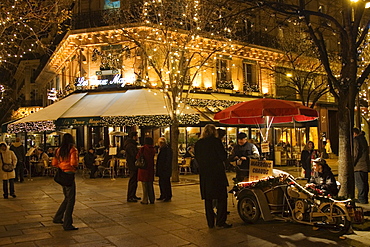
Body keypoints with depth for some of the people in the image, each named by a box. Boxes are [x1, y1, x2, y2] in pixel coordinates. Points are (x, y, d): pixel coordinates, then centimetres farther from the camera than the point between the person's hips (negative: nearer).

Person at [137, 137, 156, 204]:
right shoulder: (153, 149, 2)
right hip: (151, 169, 5)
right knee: (150, 185, 14)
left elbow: (137, 157, -7)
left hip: (144, 169, -5)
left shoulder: (143, 148, -13)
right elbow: (152, 158, 7)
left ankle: (145, 200, 5)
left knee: (144, 185, 2)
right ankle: (152, 199, 18)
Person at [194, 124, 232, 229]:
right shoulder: (216, 141, -10)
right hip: (217, 173, -4)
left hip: (204, 174, 4)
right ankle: (220, 221, 5)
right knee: (222, 198, 7)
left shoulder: (198, 144, 4)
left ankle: (210, 222, 16)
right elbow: (223, 157, -10)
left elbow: (197, 158, 10)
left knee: (208, 199, 12)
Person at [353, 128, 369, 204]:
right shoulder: (363, 139, 17)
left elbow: (355, 154, -17)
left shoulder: (355, 140, -11)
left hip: (359, 166, -9)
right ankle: (365, 199, 20)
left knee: (359, 183, -6)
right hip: (365, 165, 10)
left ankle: (362, 199, -5)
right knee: (364, 183, 13)